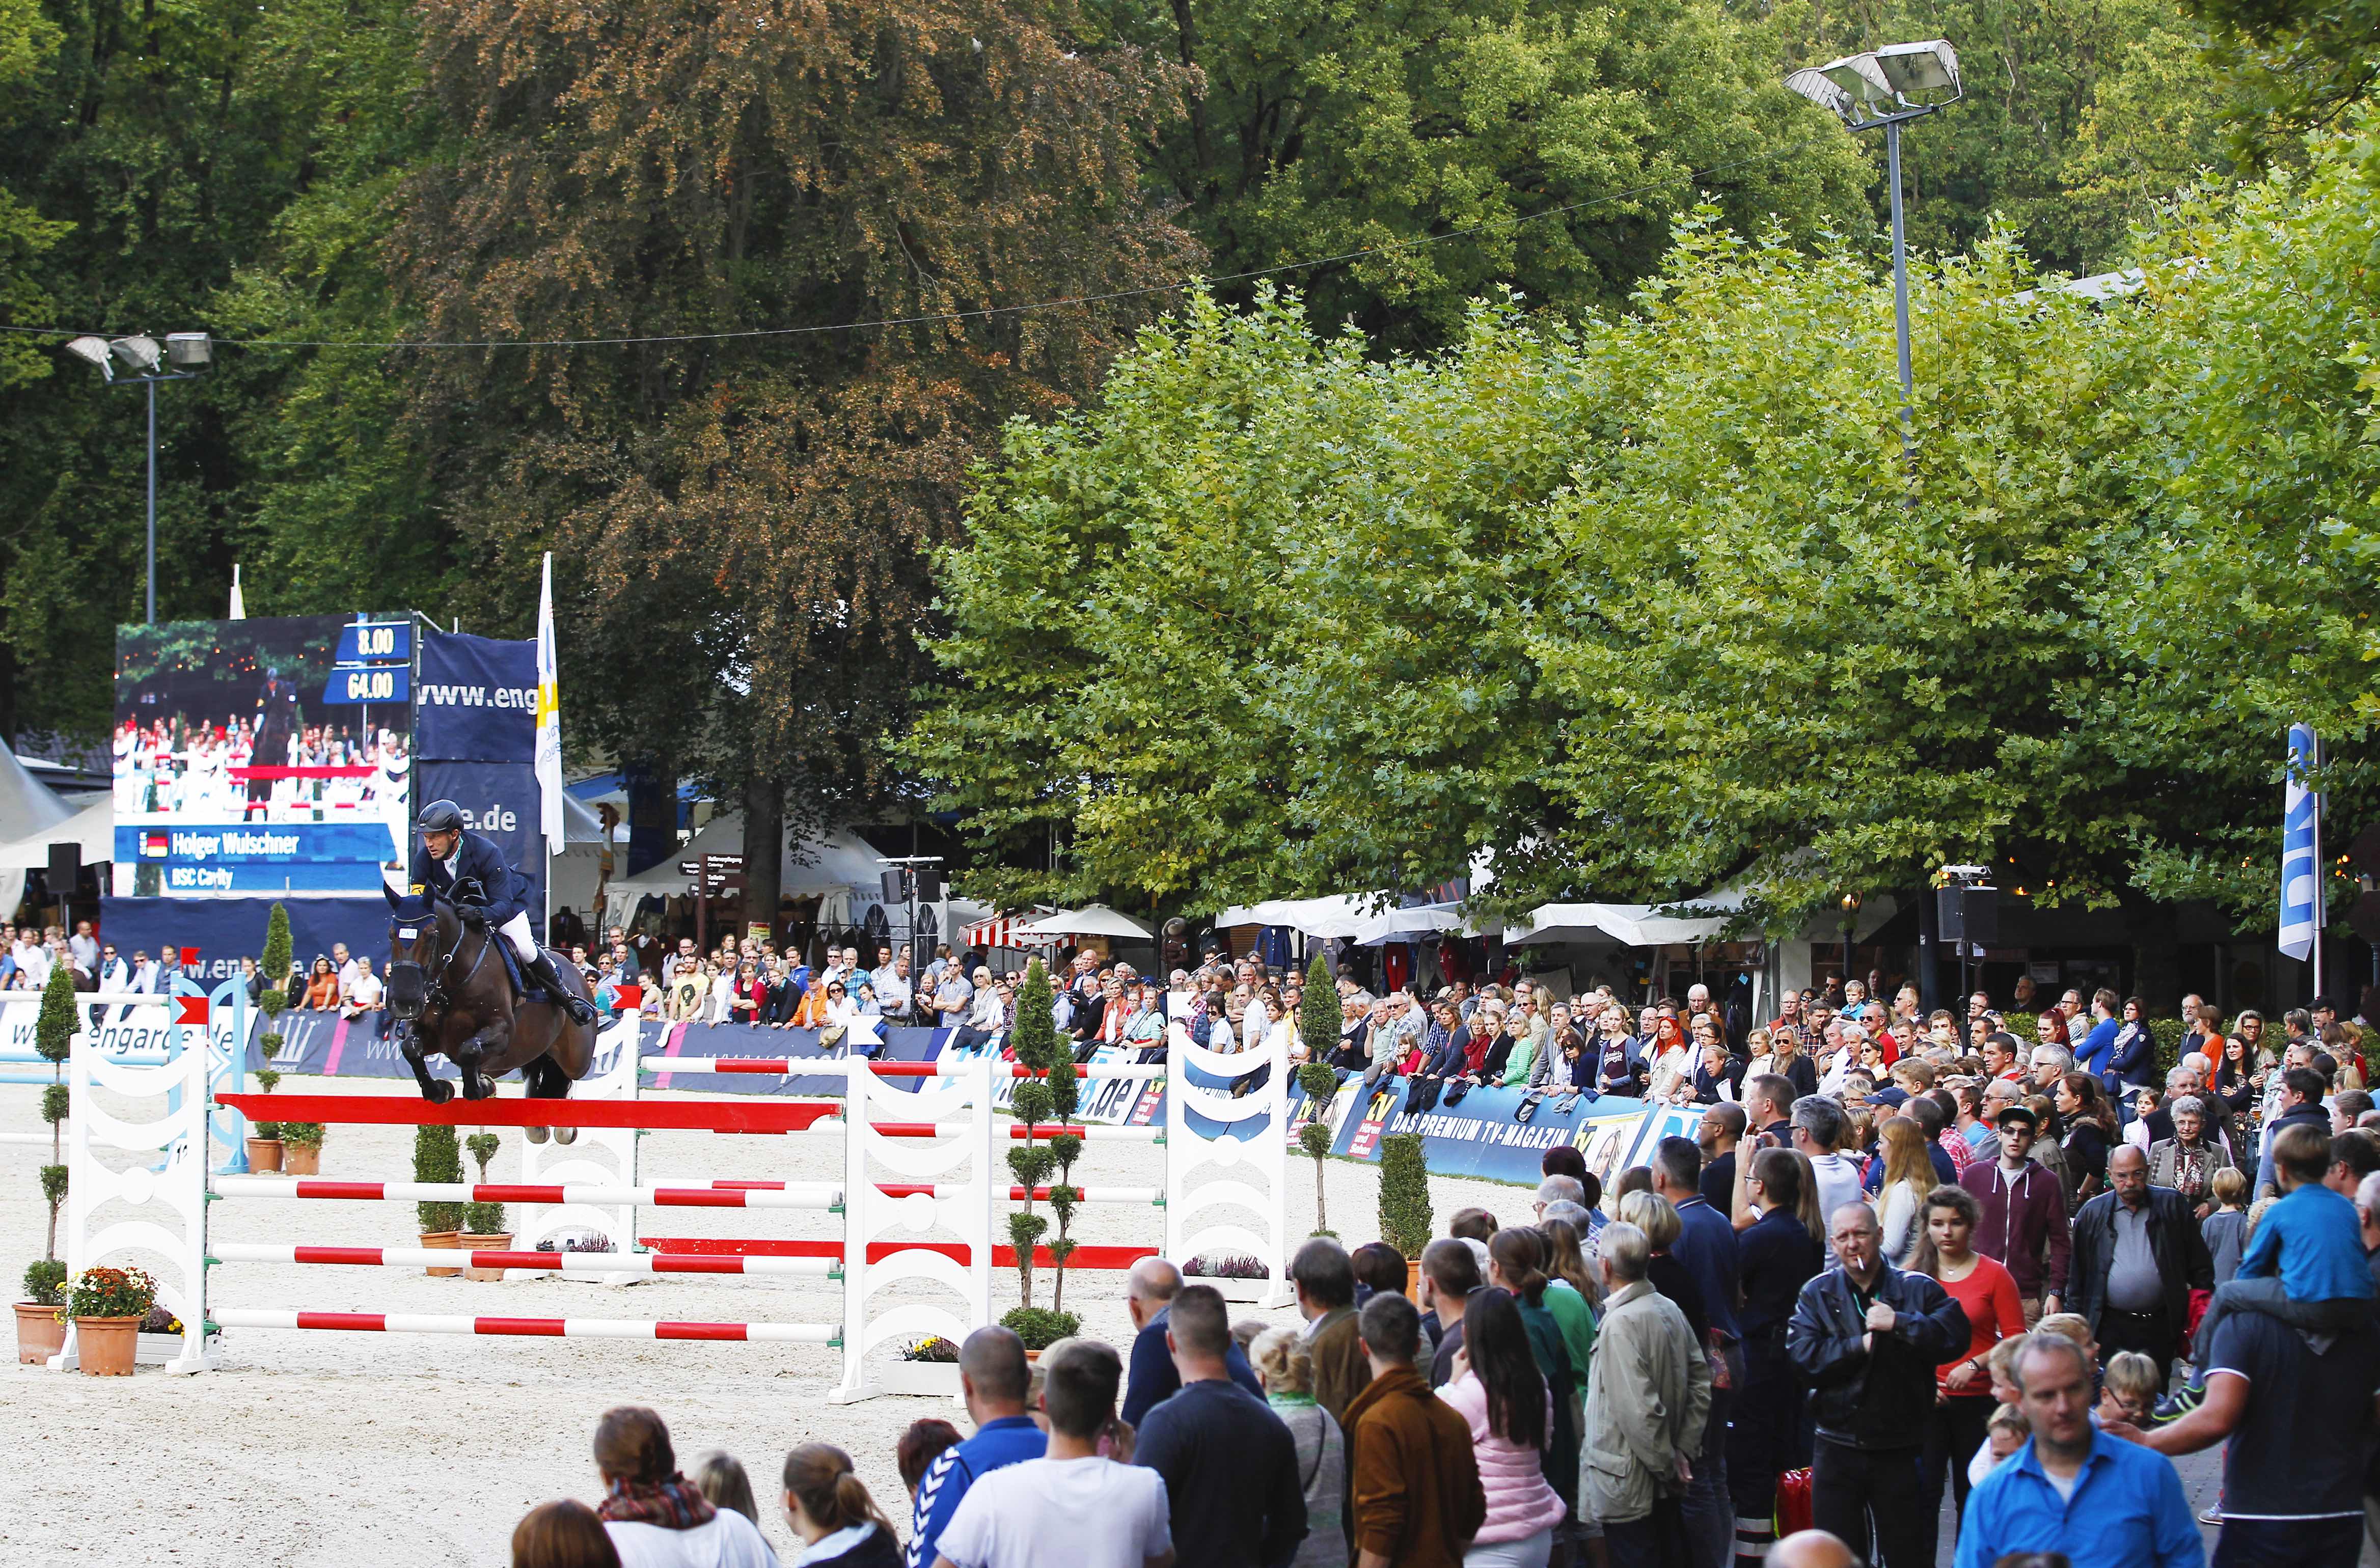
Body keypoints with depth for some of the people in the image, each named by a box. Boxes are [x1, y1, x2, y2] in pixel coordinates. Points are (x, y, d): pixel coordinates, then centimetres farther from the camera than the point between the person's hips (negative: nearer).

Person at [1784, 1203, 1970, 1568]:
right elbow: (1803, 1356, -9)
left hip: (1900, 1449, -2)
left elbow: (1956, 1335, -15)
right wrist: (1861, 1346, -13)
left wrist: (1899, 1324, -21)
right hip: (1838, 1451, 2)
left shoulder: (1918, 1289, 1)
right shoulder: (1817, 1293, 5)